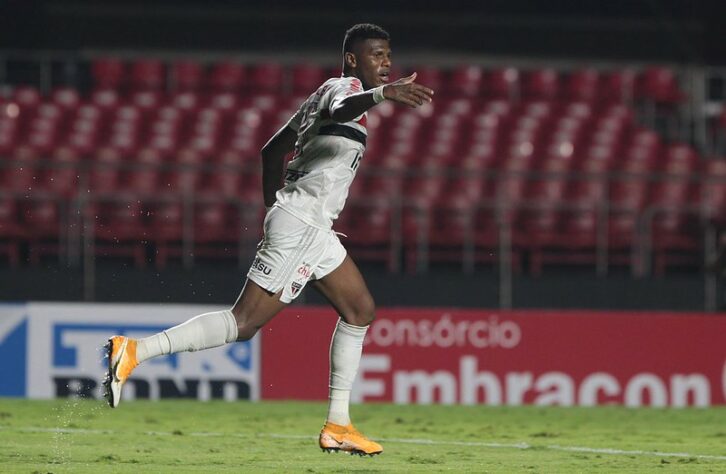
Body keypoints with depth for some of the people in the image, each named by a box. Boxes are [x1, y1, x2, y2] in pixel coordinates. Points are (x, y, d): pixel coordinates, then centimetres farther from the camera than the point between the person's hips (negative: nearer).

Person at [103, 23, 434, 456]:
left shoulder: (326, 94, 22)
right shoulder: (344, 87, -7)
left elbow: (273, 149, 27)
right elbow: (340, 110, -34)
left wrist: (275, 207, 30)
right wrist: (382, 94, -53)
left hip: (311, 226, 11)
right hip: (301, 223, -11)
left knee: (361, 310, 15)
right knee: (243, 324, -15)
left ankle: (338, 426, 17)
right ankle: (135, 351, -18)